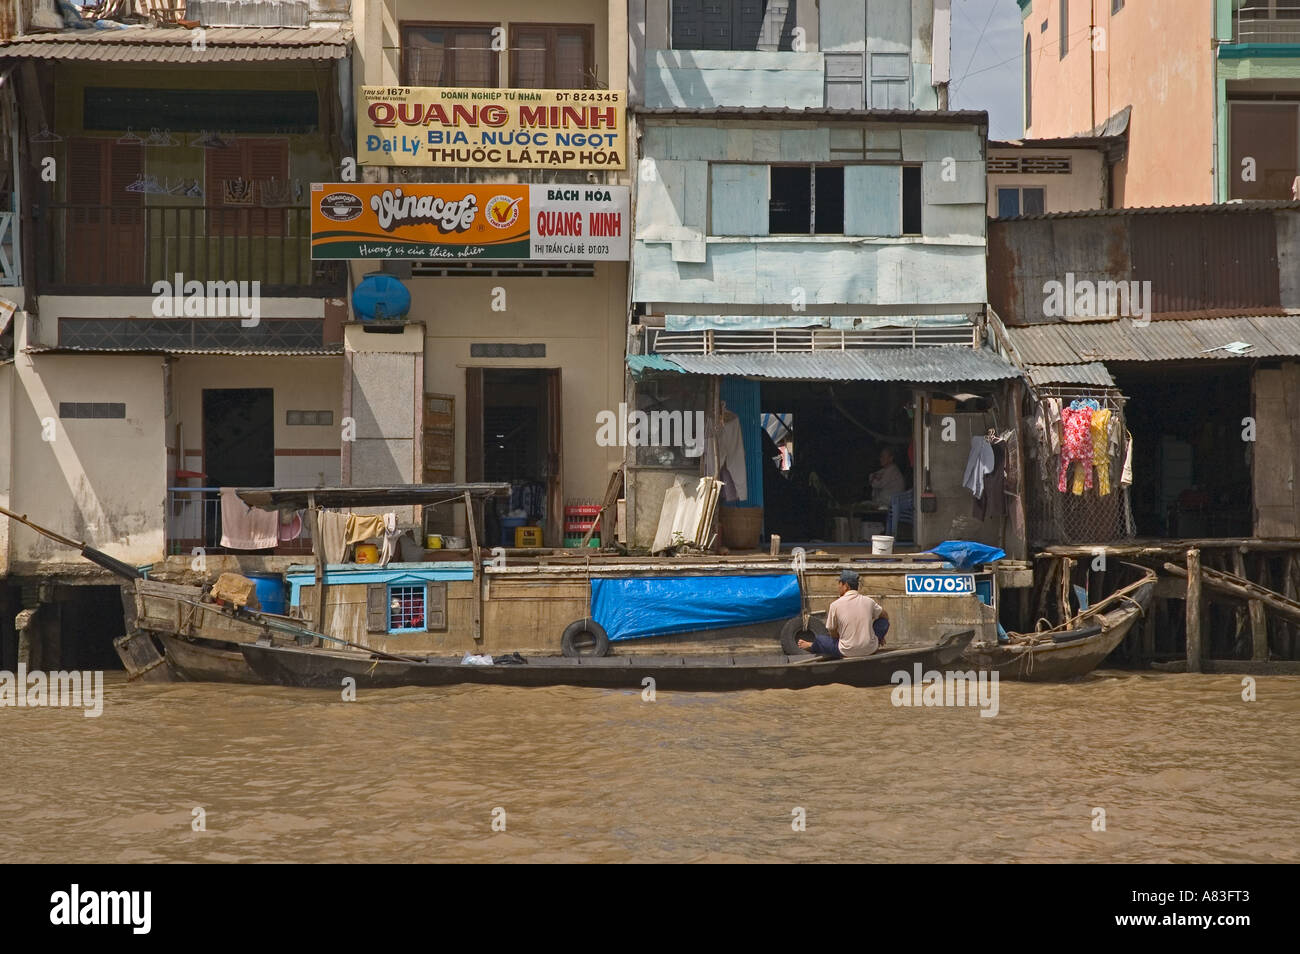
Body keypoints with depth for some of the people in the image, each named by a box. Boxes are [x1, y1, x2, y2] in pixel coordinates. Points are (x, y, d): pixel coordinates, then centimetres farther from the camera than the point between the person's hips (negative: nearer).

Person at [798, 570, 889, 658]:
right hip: (870, 649, 2)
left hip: (848, 652, -2)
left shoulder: (835, 605, -9)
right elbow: (885, 616, 19)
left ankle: (812, 646, 55)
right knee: (883, 621, 23)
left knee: (819, 639, 24)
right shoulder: (868, 601, -1)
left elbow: (833, 634, 1)